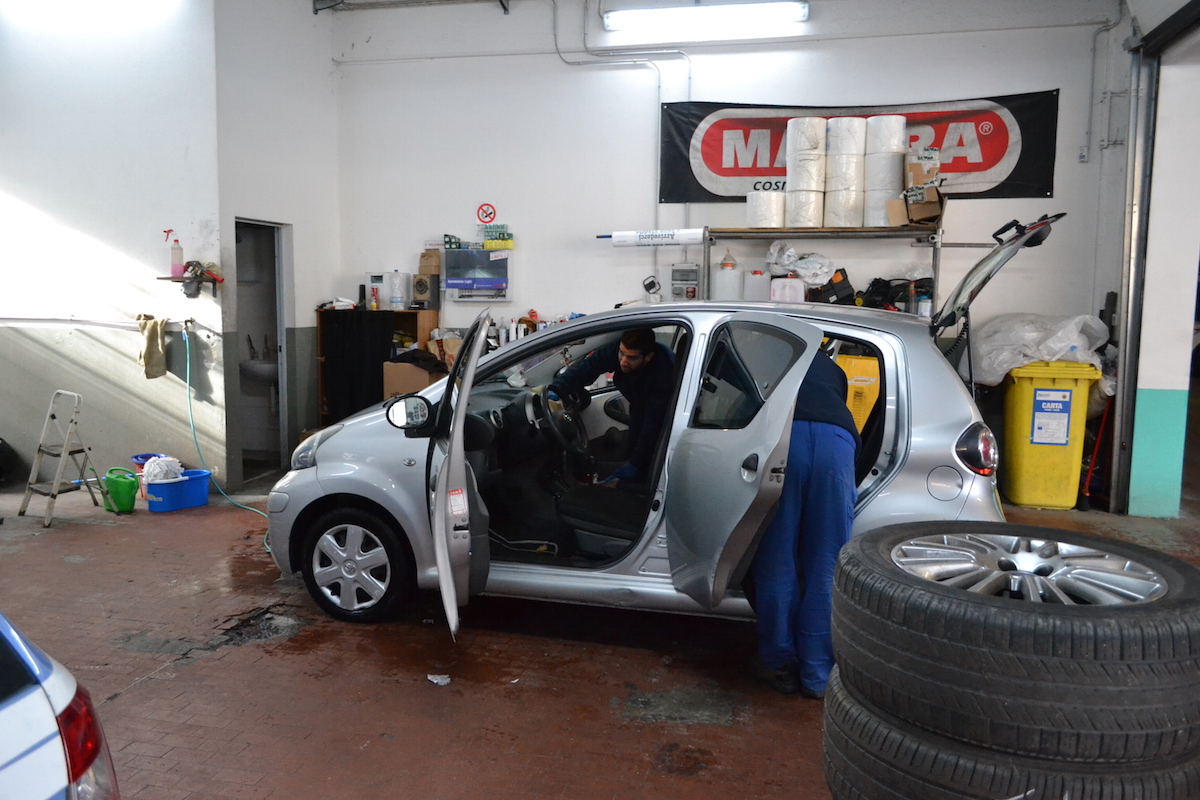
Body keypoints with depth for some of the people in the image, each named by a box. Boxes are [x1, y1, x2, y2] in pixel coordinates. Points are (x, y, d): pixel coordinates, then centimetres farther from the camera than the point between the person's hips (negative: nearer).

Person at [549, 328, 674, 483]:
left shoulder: (664, 371, -42)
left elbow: (654, 423, -40)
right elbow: (584, 368, -29)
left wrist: (635, 464, -40)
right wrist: (556, 389, -47)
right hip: (640, 404, 5)